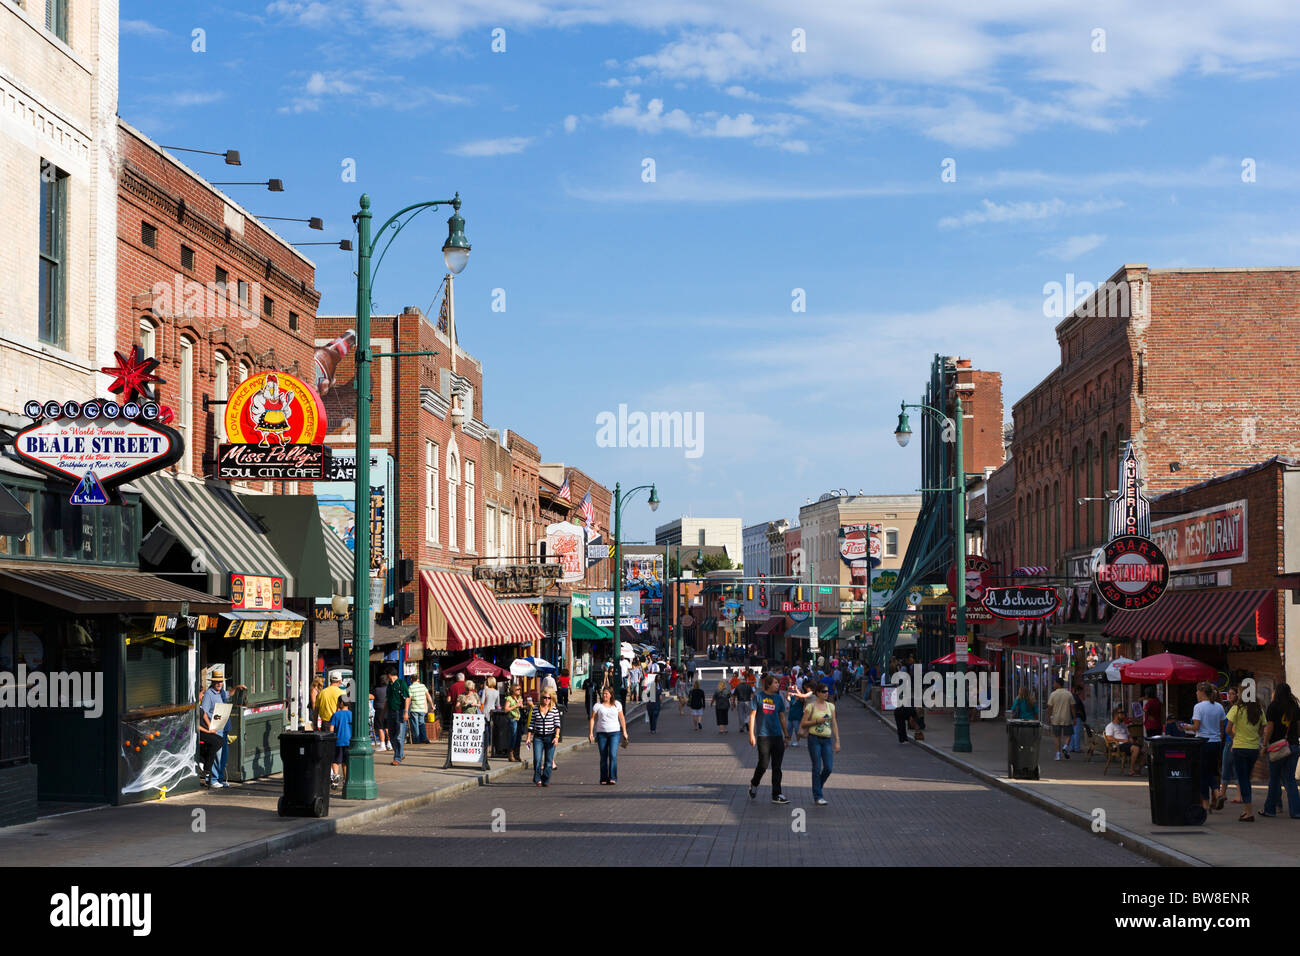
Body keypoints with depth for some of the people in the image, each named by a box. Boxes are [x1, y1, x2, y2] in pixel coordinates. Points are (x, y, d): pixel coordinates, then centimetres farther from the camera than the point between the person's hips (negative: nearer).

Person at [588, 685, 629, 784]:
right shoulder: (598, 706, 3)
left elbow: (622, 718, 12)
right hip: (601, 732, 1)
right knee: (603, 757, 5)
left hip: (614, 732, -1)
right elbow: (592, 719, 4)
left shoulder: (617, 704, 5)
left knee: (613, 755, -14)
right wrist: (590, 733, -2)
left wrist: (624, 731, 9)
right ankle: (604, 779, 11)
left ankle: (613, 778, -14)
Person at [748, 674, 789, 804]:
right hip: (763, 735, -4)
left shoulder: (778, 698, 11)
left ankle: (777, 795, 6)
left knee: (777, 767, 3)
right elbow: (752, 715, -2)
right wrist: (751, 734, -9)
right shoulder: (758, 697, -1)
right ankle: (754, 783, 23)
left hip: (777, 735, 4)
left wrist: (786, 735, 14)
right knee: (763, 765, -5)